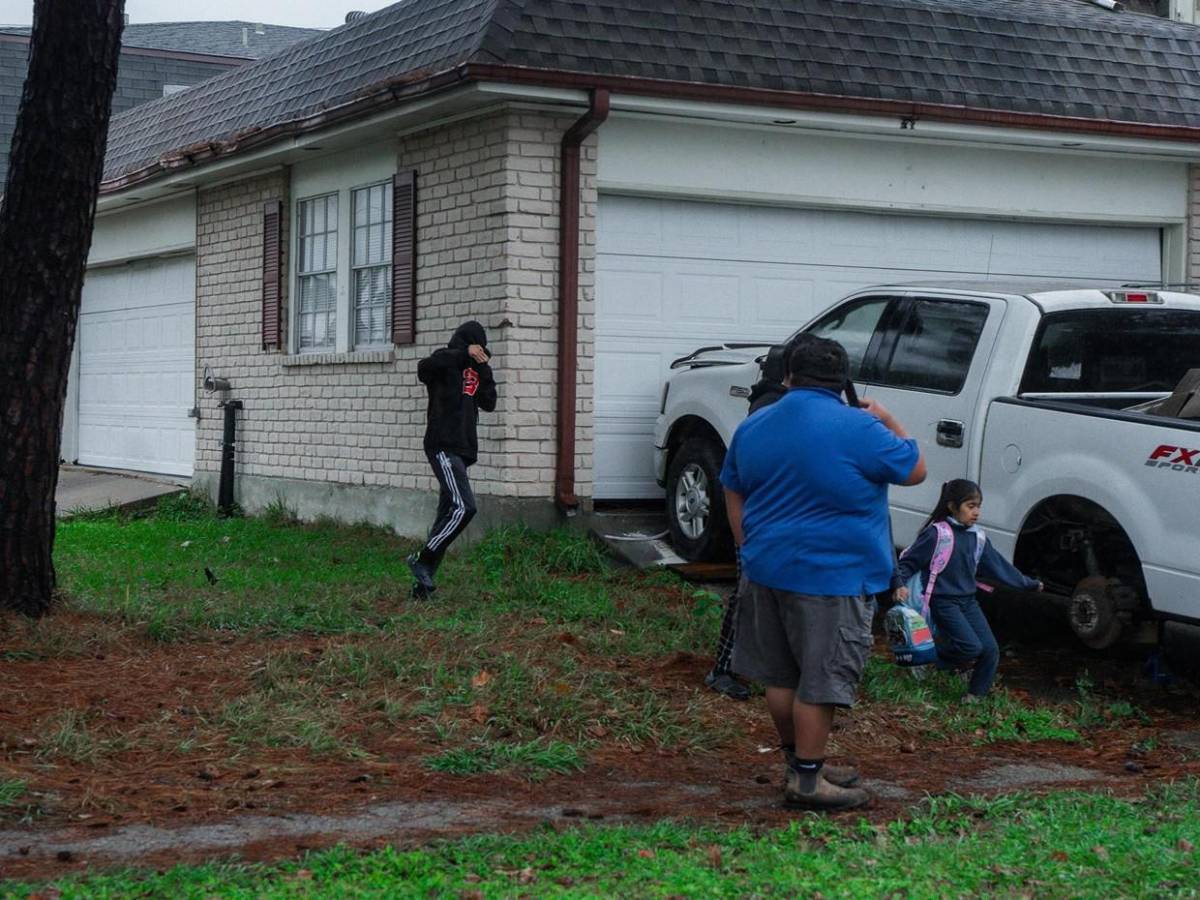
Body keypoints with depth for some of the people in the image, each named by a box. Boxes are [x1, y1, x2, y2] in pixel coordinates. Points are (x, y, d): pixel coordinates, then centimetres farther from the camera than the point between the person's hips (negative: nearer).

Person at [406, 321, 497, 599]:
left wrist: (484, 368, 1)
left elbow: (489, 404, 11)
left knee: (447, 513, 5)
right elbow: (424, 367, -25)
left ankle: (423, 583, 7)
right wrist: (464, 353, -19)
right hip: (443, 447, -8)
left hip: (462, 450, 8)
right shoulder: (446, 362, -2)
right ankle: (423, 559, -11)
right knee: (463, 506, -21)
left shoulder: (473, 370, 19)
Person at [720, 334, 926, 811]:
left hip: (766, 570, 7)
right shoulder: (858, 429, -13)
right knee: (820, 682, 0)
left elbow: (733, 495, 17)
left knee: (781, 676, 16)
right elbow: (915, 470, -4)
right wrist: (890, 423, 11)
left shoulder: (752, 427, 7)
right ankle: (806, 781, 3)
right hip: (831, 578, -7)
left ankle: (801, 762, 29)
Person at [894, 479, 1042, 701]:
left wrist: (1029, 584, 22)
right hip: (943, 602, -7)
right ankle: (933, 650, 5)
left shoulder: (977, 537, 9)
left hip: (968, 601, 7)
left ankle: (975, 695, 13)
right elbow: (907, 562, -9)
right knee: (972, 647, -21)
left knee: (991, 650, -4)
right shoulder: (936, 533, -11)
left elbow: (998, 566, 18)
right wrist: (901, 585, -27)